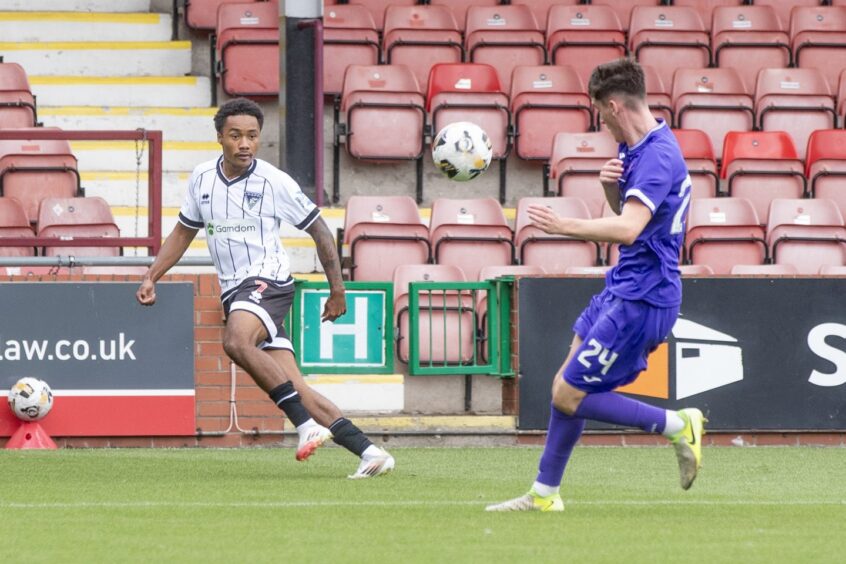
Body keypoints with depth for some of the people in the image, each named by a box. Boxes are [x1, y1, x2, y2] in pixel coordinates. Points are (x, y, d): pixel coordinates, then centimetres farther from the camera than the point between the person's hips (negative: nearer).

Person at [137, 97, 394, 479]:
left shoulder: (275, 182, -5)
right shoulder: (201, 179, 8)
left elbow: (319, 230, 5)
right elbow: (183, 233, 23)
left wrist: (337, 289, 8)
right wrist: (151, 278, 13)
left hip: (268, 280, -5)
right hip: (232, 291, 5)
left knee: (236, 341, -36)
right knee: (296, 390, -5)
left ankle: (307, 424, -36)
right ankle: (368, 451, -6)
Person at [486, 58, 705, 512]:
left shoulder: (657, 156, -22)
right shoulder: (639, 149, 10)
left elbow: (628, 228, -33)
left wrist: (565, 227, -37)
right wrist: (611, 185, 4)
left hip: (641, 300, -10)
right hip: (622, 288, 10)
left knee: (569, 396, -8)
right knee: (566, 385, 13)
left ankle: (678, 426, 3)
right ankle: (543, 495, 22)